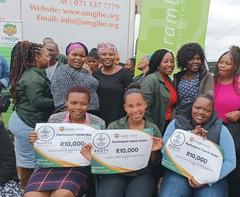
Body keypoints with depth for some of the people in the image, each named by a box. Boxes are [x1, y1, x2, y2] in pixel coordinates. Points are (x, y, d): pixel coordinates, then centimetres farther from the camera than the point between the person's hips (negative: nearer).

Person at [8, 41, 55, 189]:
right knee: (29, 160, 4)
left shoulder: (35, 73, 13)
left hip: (25, 121, 10)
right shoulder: (32, 77, -19)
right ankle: (25, 188, 20)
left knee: (28, 158, 19)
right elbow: (37, 101, -25)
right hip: (27, 124, -10)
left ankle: (25, 186, 32)